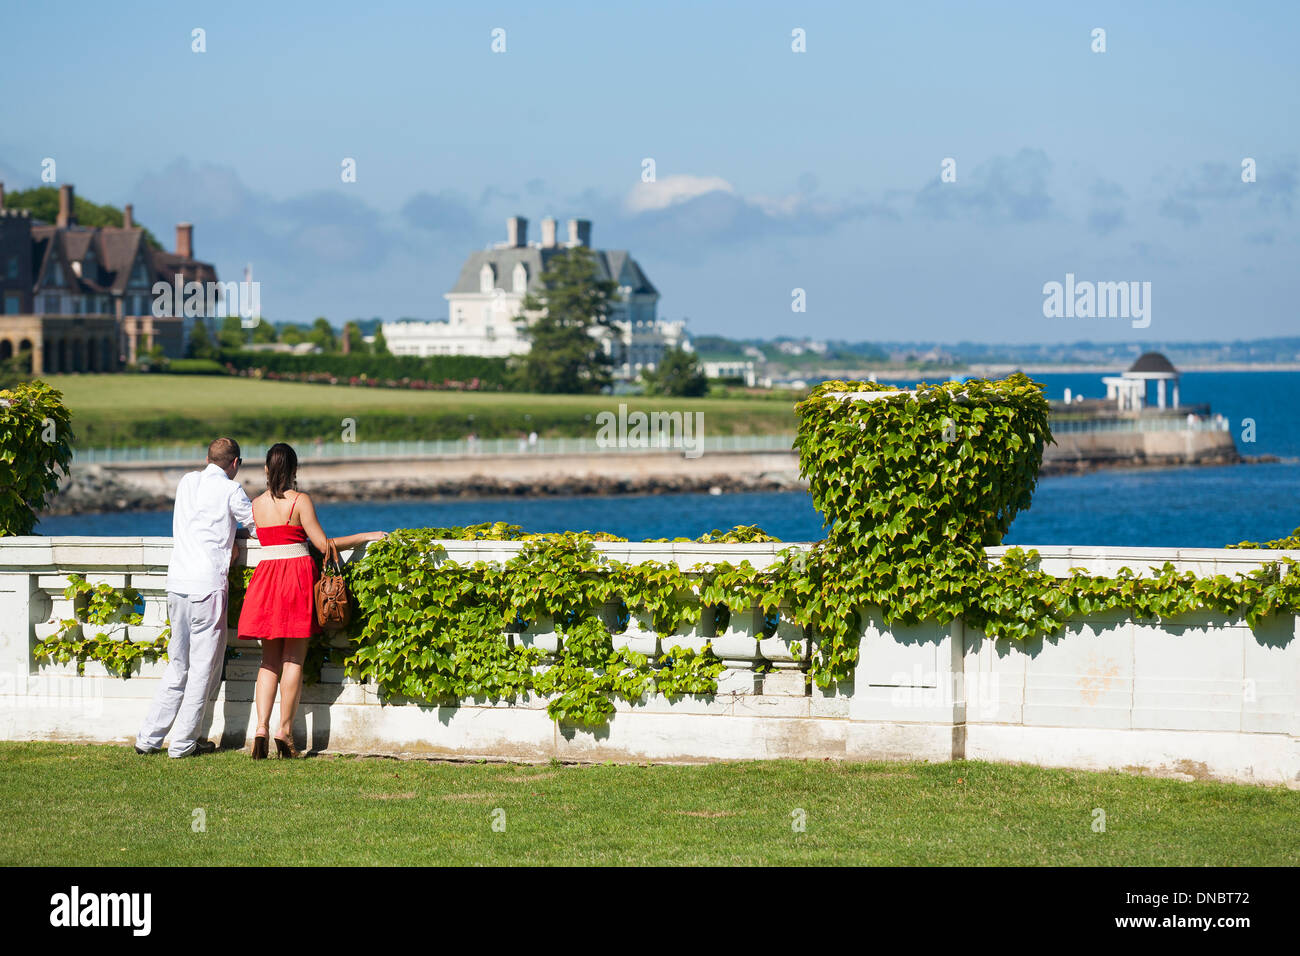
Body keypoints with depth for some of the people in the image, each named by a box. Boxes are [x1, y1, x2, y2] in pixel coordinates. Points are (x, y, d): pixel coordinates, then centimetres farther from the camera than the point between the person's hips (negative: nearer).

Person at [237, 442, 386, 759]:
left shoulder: (256, 504, 6)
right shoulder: (300, 501, -7)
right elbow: (324, 544, -9)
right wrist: (366, 536, -1)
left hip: (266, 574, 3)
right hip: (298, 573, -3)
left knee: (270, 659, 9)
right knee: (293, 660, 2)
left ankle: (262, 727, -5)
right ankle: (285, 731, 0)